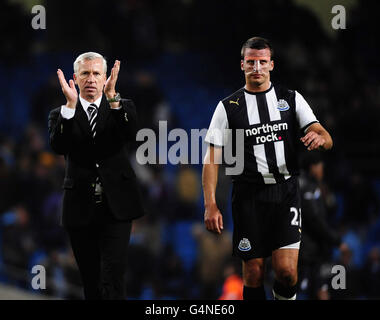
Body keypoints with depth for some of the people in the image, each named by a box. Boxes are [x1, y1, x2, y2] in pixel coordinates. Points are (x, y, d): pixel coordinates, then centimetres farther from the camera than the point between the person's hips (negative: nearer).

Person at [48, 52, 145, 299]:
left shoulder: (122, 108, 7)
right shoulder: (61, 115, 8)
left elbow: (130, 134, -15)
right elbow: (59, 146, -12)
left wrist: (112, 96, -26)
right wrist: (70, 105, -22)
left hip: (116, 208, -2)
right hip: (80, 210, 2)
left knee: (112, 279, -15)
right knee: (91, 284, 8)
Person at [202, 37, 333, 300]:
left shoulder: (291, 99, 7)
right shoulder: (228, 108, 4)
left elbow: (326, 139, 1)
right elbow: (212, 159, 1)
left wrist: (319, 138, -25)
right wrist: (211, 206, -10)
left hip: (286, 192, 0)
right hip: (249, 196, 0)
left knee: (286, 271, -12)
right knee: (254, 274, 1)